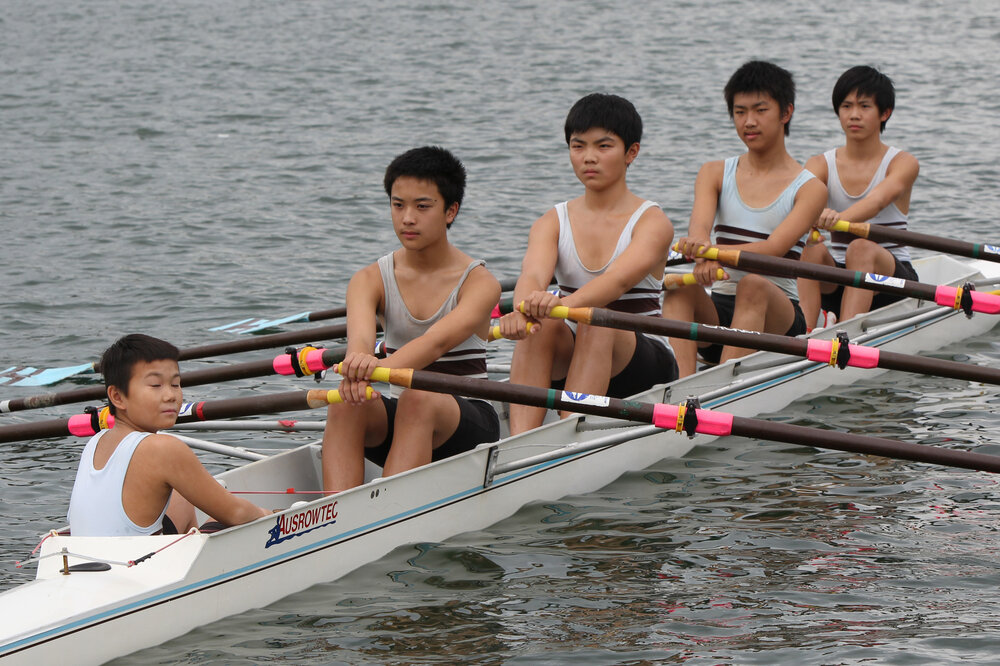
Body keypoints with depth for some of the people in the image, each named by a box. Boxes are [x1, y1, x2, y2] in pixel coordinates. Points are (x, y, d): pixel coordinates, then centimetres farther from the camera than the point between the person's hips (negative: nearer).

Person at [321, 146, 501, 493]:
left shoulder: (479, 282, -9)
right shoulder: (369, 280, 2)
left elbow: (438, 341, -29)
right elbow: (360, 336, -21)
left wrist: (383, 367, -50)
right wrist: (357, 364, -47)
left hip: (469, 421, -3)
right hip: (399, 419, 3)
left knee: (419, 400, -36)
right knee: (345, 403, -30)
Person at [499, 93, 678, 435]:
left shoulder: (653, 223, -7)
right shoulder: (551, 223, 4)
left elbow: (619, 279, -28)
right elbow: (532, 275, -18)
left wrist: (566, 303, -49)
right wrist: (524, 307, -43)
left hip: (645, 364, -3)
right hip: (571, 358, 3)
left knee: (596, 322, -34)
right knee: (540, 323, -29)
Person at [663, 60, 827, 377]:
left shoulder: (809, 188, 1)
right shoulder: (715, 174, 10)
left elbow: (774, 248, -16)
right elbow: (699, 227, -10)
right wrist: (701, 247, -37)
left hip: (778, 318, -3)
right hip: (719, 309, 3)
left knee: (754, 285, -35)